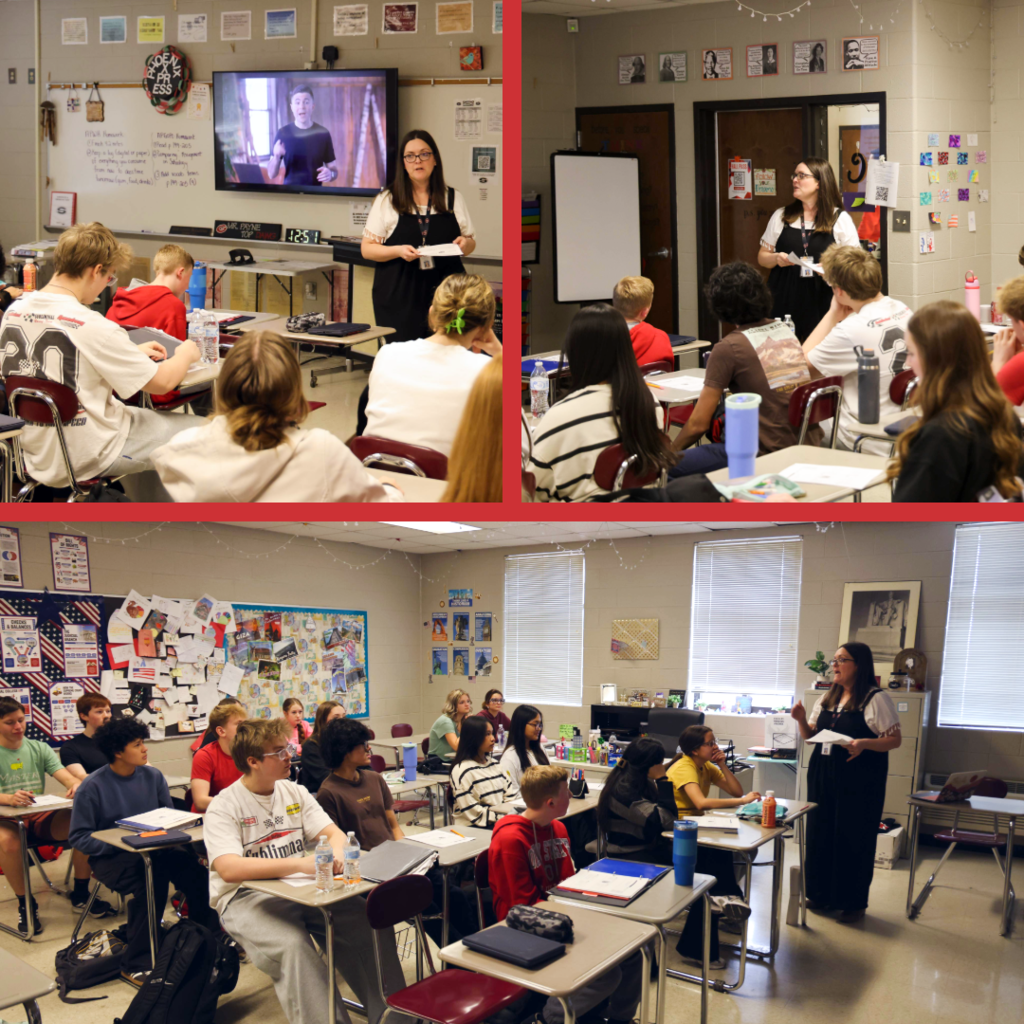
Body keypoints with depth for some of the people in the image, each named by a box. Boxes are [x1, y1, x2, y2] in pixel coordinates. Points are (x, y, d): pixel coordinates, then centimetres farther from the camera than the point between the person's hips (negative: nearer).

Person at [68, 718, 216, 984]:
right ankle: (137, 964, -22)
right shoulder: (93, 787, -9)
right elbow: (79, 837, -8)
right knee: (149, 881, -35)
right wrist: (119, 843, -20)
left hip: (154, 850, 4)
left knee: (196, 871, -24)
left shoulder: (152, 777, 4)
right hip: (110, 856, -4)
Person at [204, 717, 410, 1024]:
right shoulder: (223, 808, -8)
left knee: (372, 923, -16)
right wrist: (300, 863, -32)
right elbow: (229, 869, -23)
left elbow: (334, 833, 9)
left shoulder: (294, 792, 12)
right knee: (292, 944, -36)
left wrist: (335, 855, -18)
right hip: (247, 897, -5)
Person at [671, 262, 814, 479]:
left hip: (769, 452, -8)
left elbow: (699, 424, -7)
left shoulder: (729, 347, -11)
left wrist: (669, 451, 9)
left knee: (672, 467, -2)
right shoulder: (786, 331, 9)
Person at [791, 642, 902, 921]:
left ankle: (853, 903, 14)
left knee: (853, 839, 0)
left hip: (859, 782, -6)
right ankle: (821, 895, 24)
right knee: (820, 833, 10)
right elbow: (811, 736, 18)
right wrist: (802, 720, -3)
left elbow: (895, 739, -10)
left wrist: (864, 743, -26)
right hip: (823, 776, 6)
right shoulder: (826, 699, 12)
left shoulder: (876, 699, -8)